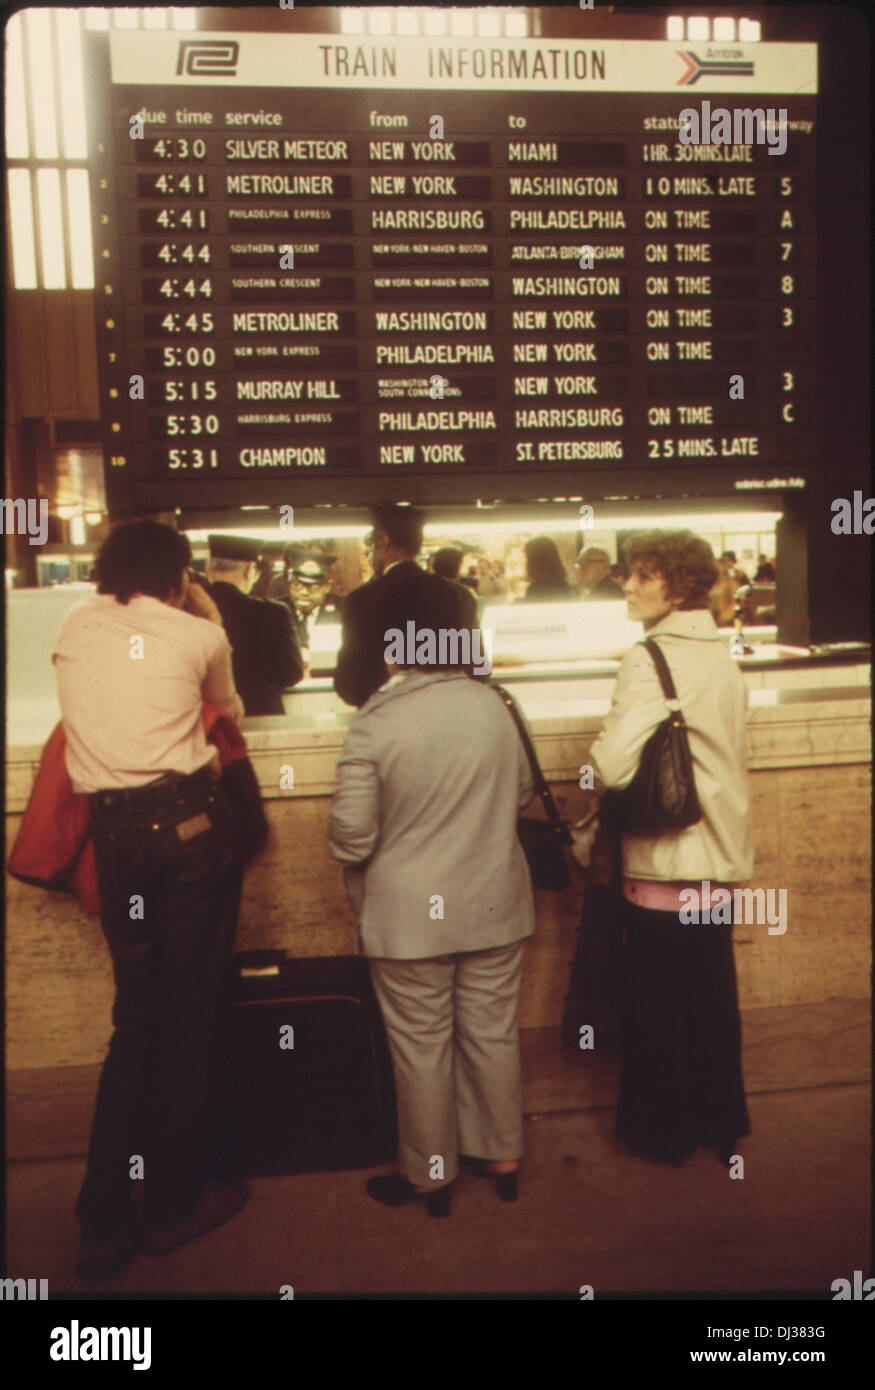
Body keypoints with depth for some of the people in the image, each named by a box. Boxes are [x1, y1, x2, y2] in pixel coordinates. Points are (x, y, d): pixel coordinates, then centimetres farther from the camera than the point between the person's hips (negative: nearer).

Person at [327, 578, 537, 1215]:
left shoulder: (375, 723, -18)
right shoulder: (492, 705, -6)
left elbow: (351, 837, -16)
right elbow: (523, 792, 9)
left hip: (410, 914, -4)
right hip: (494, 903, 4)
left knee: (422, 1045, 11)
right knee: (493, 1031, 17)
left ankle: (429, 1172, 28)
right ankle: (501, 1153, 34)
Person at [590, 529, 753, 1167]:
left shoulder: (650, 659, -19)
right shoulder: (724, 655, 6)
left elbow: (613, 766, -28)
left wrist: (601, 741, -7)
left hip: (666, 862, -7)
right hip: (723, 857, 8)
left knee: (656, 1003, 10)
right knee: (712, 996, 20)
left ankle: (663, 1129, 25)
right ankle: (721, 1120, 35)